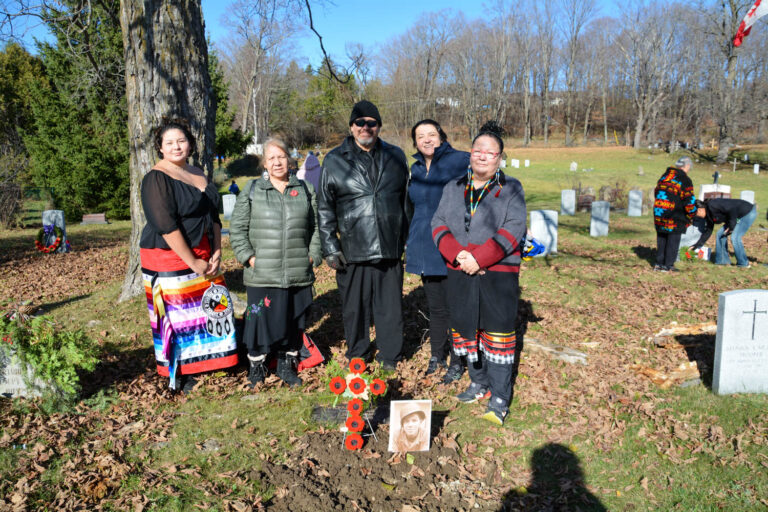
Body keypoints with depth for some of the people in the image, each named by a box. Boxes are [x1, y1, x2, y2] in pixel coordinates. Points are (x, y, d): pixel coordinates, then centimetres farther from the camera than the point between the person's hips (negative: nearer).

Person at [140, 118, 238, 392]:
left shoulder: (198, 175, 12)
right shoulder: (157, 179, -11)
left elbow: (213, 216, 13)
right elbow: (166, 225, -19)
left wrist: (216, 253, 2)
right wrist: (192, 263, -19)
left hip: (202, 255, 7)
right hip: (169, 257, -7)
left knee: (214, 305, 8)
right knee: (177, 315, 0)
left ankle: (207, 360, 25)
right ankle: (178, 374, 14)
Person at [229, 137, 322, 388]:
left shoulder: (306, 190, 10)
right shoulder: (252, 190, 5)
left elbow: (315, 227, 14)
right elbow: (237, 228, 4)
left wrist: (313, 255, 4)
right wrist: (248, 257, -5)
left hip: (298, 273, 2)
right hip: (262, 274, -2)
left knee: (294, 320, 10)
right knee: (260, 318, 2)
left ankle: (287, 364, 29)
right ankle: (257, 366, 21)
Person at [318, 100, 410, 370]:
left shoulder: (395, 157, 11)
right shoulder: (335, 160, 4)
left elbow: (406, 201, 16)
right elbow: (325, 209, 5)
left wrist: (408, 241, 14)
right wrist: (330, 248, -1)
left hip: (390, 251, 1)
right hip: (353, 252, -1)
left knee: (391, 309, 8)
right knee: (354, 309, 10)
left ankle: (389, 358, 26)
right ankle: (358, 356, 30)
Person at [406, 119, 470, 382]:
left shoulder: (462, 161, -7)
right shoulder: (416, 169, 13)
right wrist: (409, 243, 19)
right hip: (425, 249, 5)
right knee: (435, 307, 15)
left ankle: (457, 362, 18)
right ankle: (437, 355, 30)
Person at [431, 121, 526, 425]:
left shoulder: (511, 189, 1)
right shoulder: (453, 189, 12)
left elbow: (514, 229, -10)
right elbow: (439, 224, 5)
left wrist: (479, 259, -19)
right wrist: (456, 254, -14)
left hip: (498, 273, -4)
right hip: (459, 273, 4)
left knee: (497, 333, -3)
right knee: (466, 329, 12)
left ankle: (500, 398, 7)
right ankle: (479, 383, 30)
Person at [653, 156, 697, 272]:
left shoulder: (664, 176, 12)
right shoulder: (685, 180, -9)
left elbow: (656, 193, 17)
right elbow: (689, 202, -9)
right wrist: (690, 217, 5)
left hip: (659, 213, 6)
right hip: (675, 217, -6)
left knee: (661, 238, 16)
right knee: (673, 240, 4)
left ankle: (659, 263, 20)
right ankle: (668, 265, 7)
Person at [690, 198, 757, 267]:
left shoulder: (712, 205, -22)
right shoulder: (708, 214, 8)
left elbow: (732, 209, -27)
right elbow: (708, 231, 14)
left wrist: (731, 227, -20)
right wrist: (697, 245, 14)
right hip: (739, 217, 10)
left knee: (735, 238, -17)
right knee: (720, 234, 5)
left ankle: (744, 264, -2)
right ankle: (723, 261, 11)